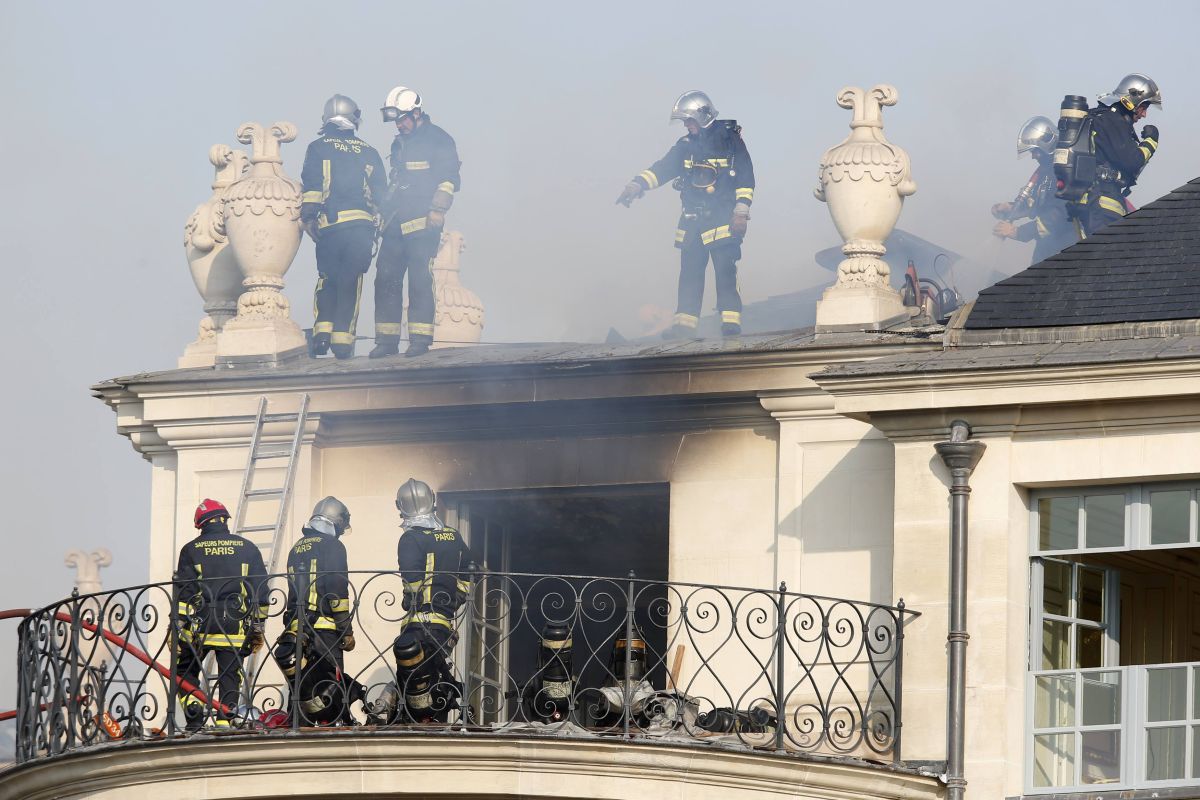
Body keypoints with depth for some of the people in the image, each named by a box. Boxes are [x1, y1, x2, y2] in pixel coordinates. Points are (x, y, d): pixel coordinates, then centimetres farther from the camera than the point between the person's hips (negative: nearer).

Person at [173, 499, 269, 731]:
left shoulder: (191, 550, 4)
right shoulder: (247, 548, 9)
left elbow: (182, 592, -1)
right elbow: (260, 591, 9)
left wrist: (177, 629, -1)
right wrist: (257, 627, 14)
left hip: (200, 624, -1)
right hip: (235, 624, 1)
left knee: (185, 671, 13)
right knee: (229, 677, 5)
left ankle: (194, 713, -6)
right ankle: (224, 723, -3)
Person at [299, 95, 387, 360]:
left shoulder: (318, 149, 6)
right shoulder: (369, 152, 12)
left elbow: (311, 187, -4)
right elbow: (381, 192, 11)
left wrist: (307, 218, -3)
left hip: (330, 226, -1)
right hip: (362, 225, 1)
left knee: (327, 280, 13)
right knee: (351, 283, 2)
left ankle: (322, 332, 0)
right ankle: (343, 340, -4)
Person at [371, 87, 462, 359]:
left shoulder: (438, 140, -2)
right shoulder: (399, 143, 22)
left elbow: (448, 178, -8)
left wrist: (438, 210, -16)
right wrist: (385, 213, 27)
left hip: (423, 224, -7)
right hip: (396, 224, 7)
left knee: (420, 280, -8)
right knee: (386, 278, 2)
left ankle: (420, 339, -6)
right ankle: (386, 340, 5)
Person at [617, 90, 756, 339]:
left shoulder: (730, 141, -3)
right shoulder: (686, 146, 12)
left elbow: (745, 178, -5)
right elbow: (663, 168, 3)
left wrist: (741, 213, -12)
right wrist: (637, 184, -13)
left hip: (723, 220, -5)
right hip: (693, 221, 5)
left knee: (725, 270, -11)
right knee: (690, 272, 4)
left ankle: (731, 322, -9)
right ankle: (684, 324, 6)